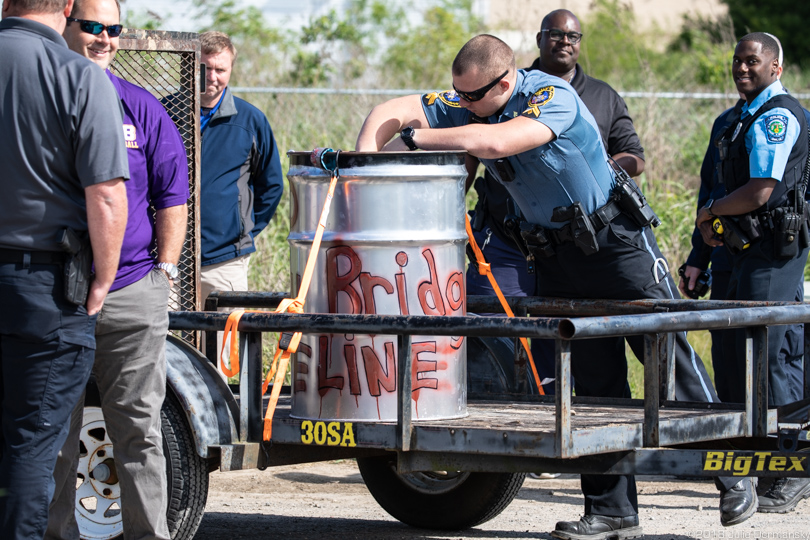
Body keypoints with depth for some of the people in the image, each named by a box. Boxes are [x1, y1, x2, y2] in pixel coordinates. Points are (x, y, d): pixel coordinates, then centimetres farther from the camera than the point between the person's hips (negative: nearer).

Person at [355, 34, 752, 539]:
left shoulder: (552, 96, -23)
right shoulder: (466, 107, -3)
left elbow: (496, 142, -38)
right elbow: (392, 112, -3)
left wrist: (415, 138, -33)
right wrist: (365, 155, -23)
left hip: (619, 239, -6)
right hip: (557, 256, 6)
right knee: (594, 382, 4)